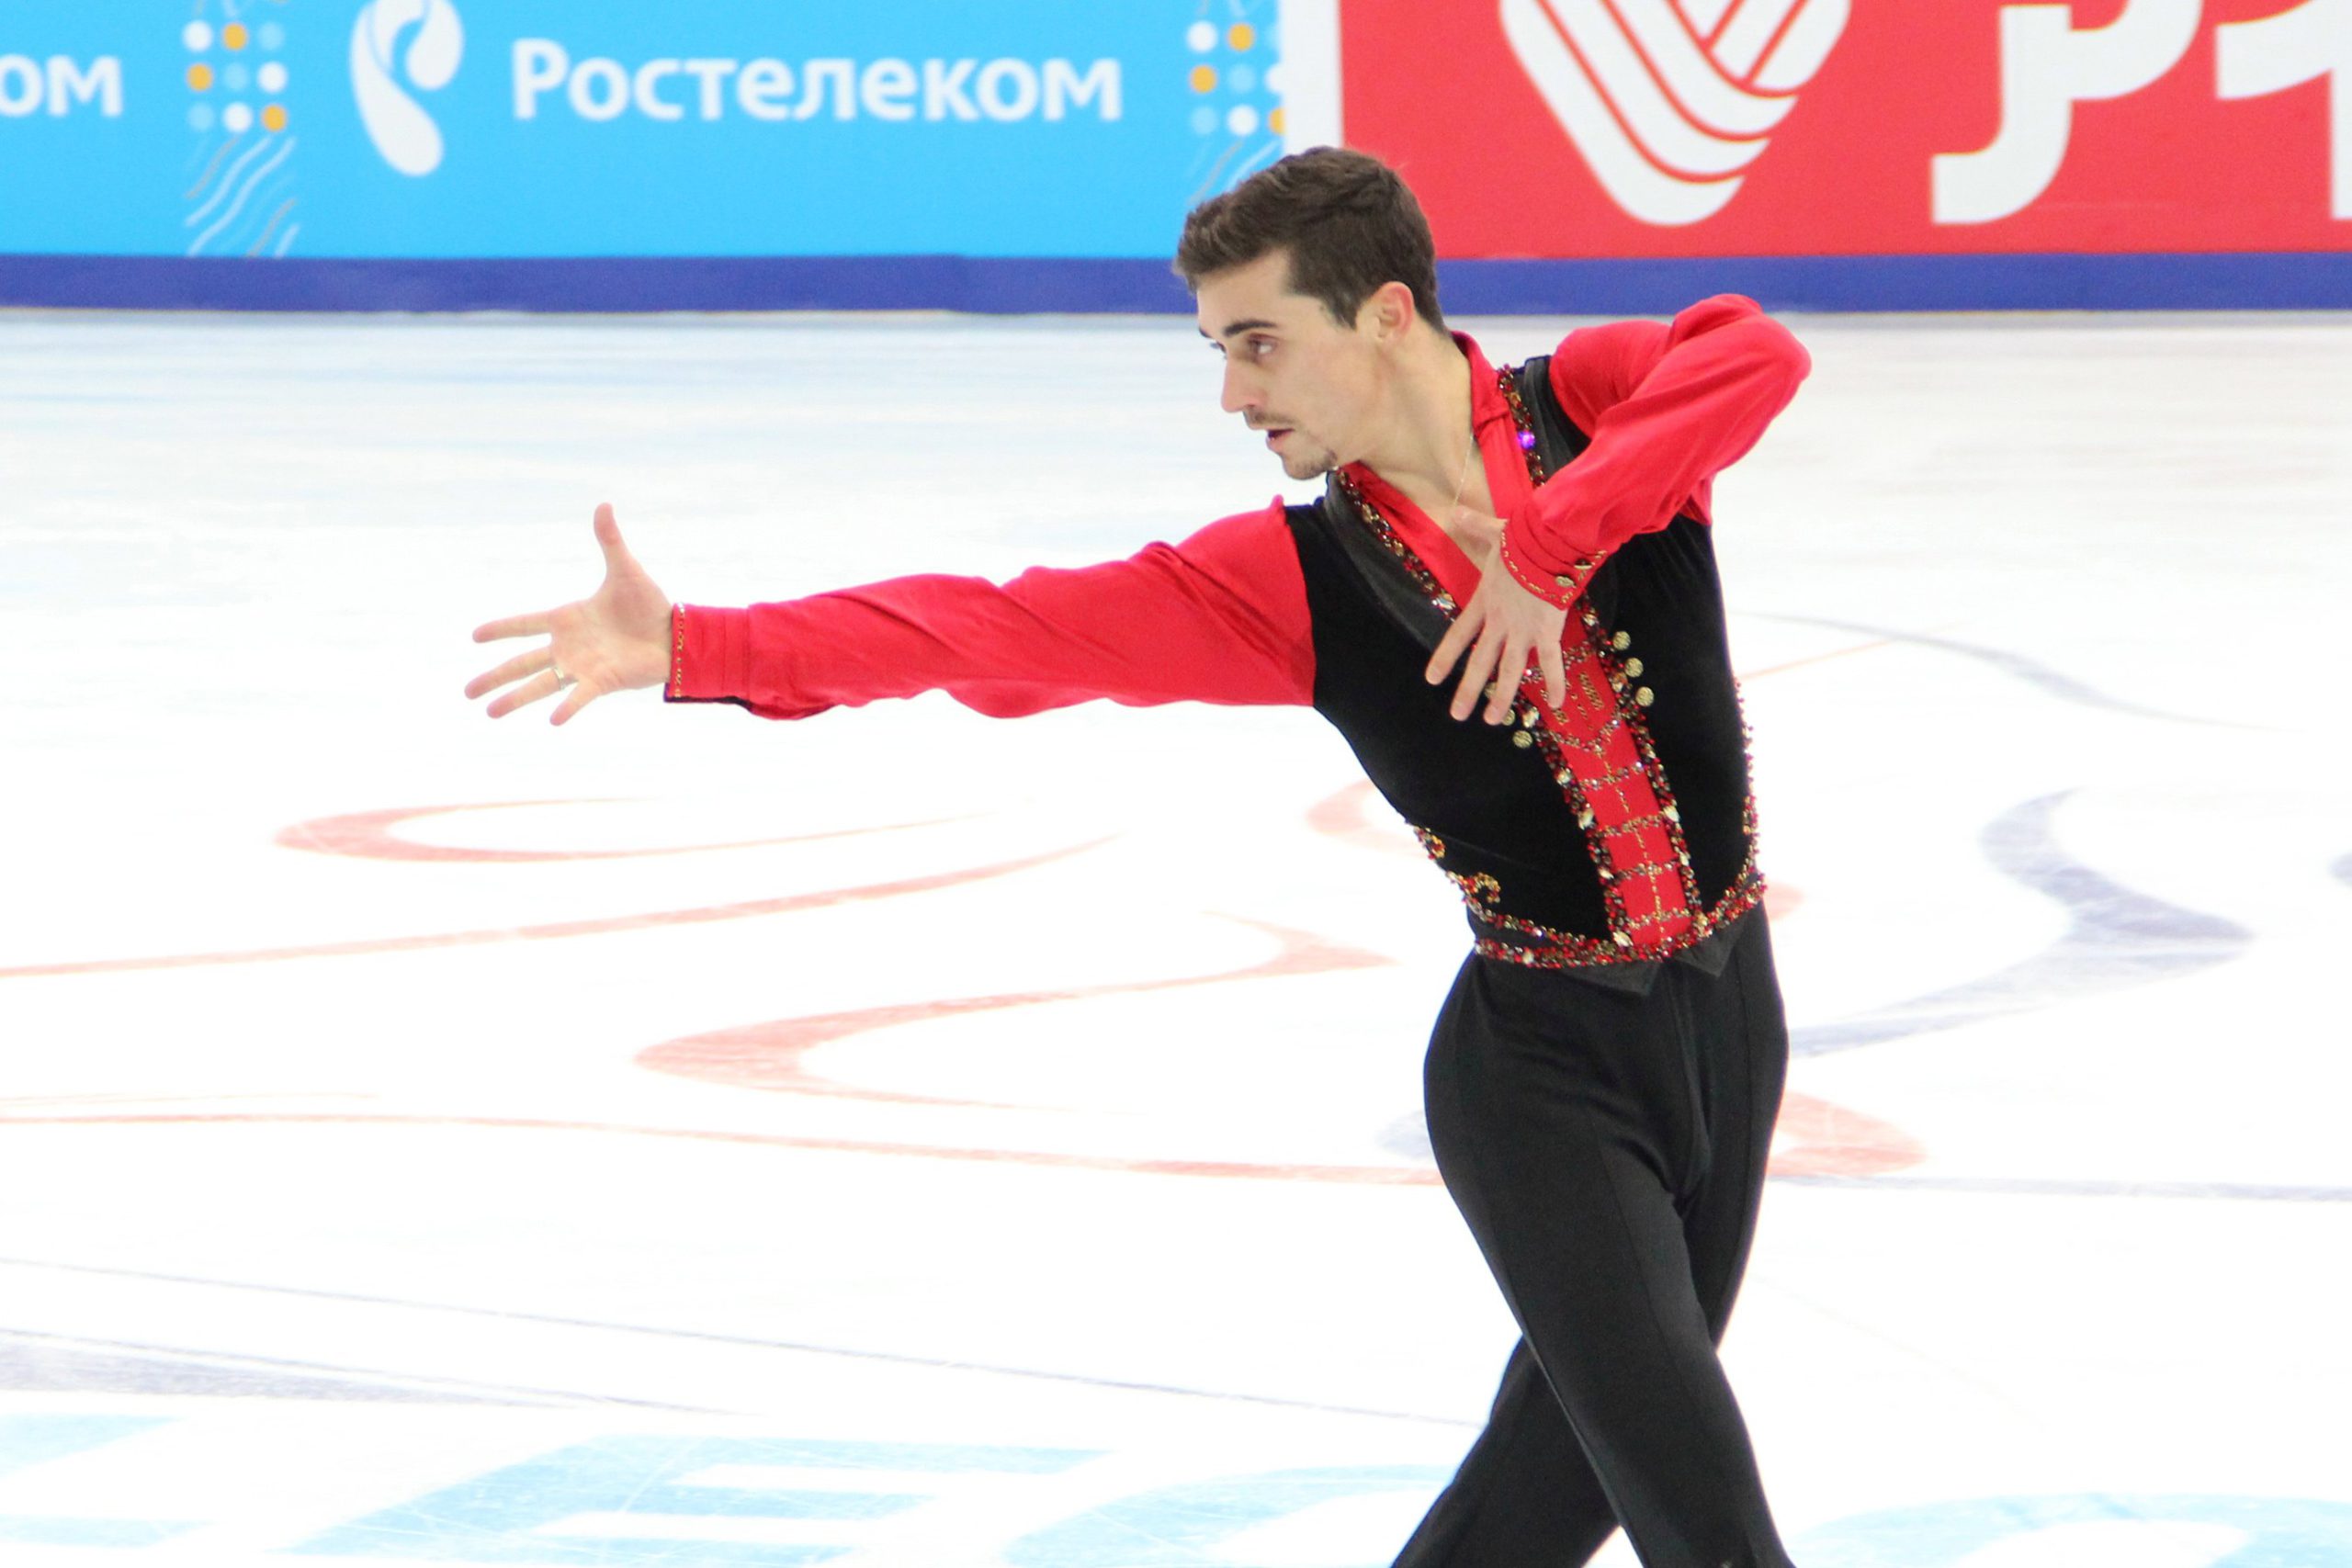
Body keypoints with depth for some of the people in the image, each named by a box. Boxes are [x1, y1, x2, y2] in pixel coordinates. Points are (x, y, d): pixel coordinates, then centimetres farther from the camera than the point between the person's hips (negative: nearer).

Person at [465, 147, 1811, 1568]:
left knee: (1577, 1453, 16)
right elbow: (1003, 631, -15)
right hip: (1540, 1060, -2)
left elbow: (1760, 356, -28)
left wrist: (1549, 547, -32)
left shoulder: (1595, 401, -7)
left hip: (1724, 1009, 2)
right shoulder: (1290, 583, -9)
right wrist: (693, 648, -23)